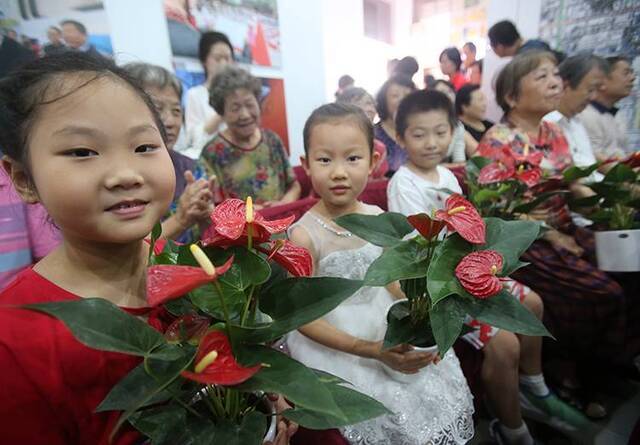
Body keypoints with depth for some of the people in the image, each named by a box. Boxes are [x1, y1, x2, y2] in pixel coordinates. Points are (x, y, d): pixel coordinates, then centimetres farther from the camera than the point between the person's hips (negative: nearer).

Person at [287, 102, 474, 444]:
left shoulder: (377, 218, -7)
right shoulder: (305, 234, -23)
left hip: (387, 325, 6)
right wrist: (371, 351, -22)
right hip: (332, 342, -5)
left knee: (439, 387, 9)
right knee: (392, 413, -11)